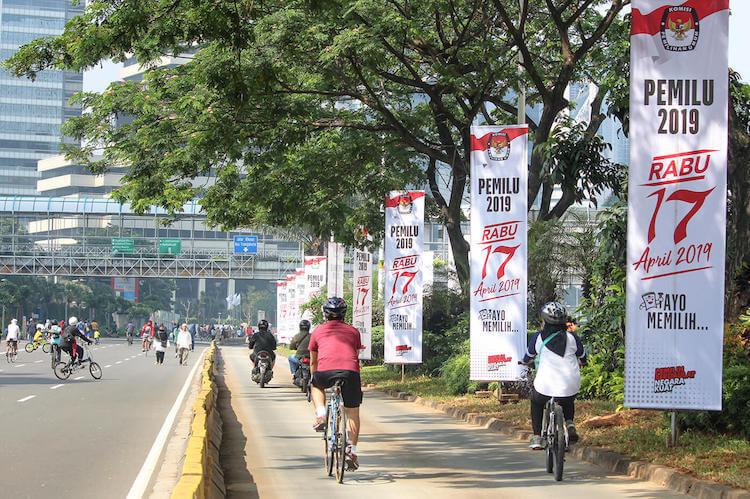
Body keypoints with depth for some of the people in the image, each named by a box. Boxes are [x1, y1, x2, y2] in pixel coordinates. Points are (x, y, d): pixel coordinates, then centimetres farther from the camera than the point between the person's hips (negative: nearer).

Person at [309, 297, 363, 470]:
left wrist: (313, 378, 49)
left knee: (316, 386, 34)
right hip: (350, 371, 1)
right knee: (352, 412, 15)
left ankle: (320, 415, 12)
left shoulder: (318, 331, 25)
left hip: (325, 371, -1)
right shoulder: (353, 331, 26)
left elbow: (313, 361, 33)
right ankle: (352, 450, 10)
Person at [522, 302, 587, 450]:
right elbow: (583, 359, 19)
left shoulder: (538, 337, 0)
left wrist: (525, 361, 40)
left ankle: (537, 437, 22)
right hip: (571, 388, 2)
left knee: (536, 402, 31)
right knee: (568, 402, 36)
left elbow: (527, 358, 16)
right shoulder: (572, 337, 4)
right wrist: (577, 360, 43)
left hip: (545, 387, -1)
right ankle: (570, 424, 12)